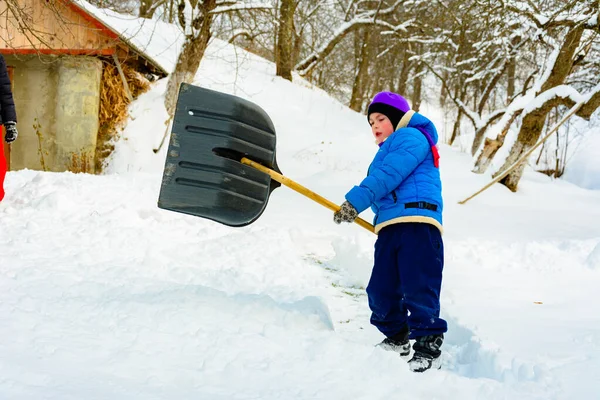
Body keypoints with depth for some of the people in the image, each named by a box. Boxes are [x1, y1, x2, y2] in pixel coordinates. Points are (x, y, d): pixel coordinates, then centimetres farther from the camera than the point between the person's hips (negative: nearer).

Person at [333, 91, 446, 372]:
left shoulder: (410, 136, 3)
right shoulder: (387, 151, 35)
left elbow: (388, 176, -12)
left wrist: (354, 201, -14)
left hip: (416, 221, -9)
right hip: (389, 227, 9)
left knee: (418, 288, -13)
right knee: (381, 289, 6)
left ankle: (429, 347, -11)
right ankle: (396, 338, 22)